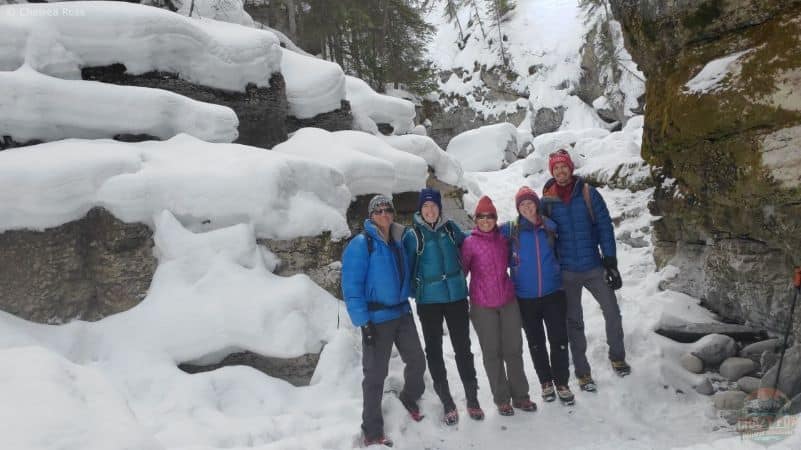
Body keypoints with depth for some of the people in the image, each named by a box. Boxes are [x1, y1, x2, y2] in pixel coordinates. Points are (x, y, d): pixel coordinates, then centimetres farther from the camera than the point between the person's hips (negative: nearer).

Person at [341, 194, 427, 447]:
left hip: (402, 313, 7)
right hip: (377, 318, -6)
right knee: (375, 375, 1)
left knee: (417, 361, 15)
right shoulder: (361, 244, -12)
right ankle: (373, 432, 15)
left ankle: (409, 398, 45)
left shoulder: (398, 241, 9)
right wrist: (363, 322, -19)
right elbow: (351, 286, -16)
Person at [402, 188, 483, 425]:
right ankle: (447, 404, 20)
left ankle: (472, 399, 21)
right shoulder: (413, 234, -6)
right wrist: (416, 292, -6)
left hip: (456, 297, 2)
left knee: (463, 348, 8)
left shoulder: (450, 227, 2)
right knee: (434, 351, 6)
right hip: (429, 301, -1)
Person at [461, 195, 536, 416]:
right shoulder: (470, 242, -7)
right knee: (492, 352, 6)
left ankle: (520, 395, 23)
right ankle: (501, 399, 19)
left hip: (508, 301, 4)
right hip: (483, 305, -4)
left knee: (514, 349, 10)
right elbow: (462, 269, -2)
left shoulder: (502, 239, 5)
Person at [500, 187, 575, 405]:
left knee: (559, 340, 3)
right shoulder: (510, 230, -5)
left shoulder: (549, 226, 1)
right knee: (536, 342, 13)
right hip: (525, 297, 0)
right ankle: (545, 381, 30)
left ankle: (561, 382, 21)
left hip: (553, 293, 1)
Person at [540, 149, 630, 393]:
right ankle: (582, 372, 21)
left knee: (612, 313, 6)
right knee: (574, 323, 9)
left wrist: (610, 261, -8)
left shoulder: (588, 193, -4)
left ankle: (617, 357, 32)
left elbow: (605, 226, -3)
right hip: (566, 272, 0)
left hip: (594, 267, 0)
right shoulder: (547, 200, -2)